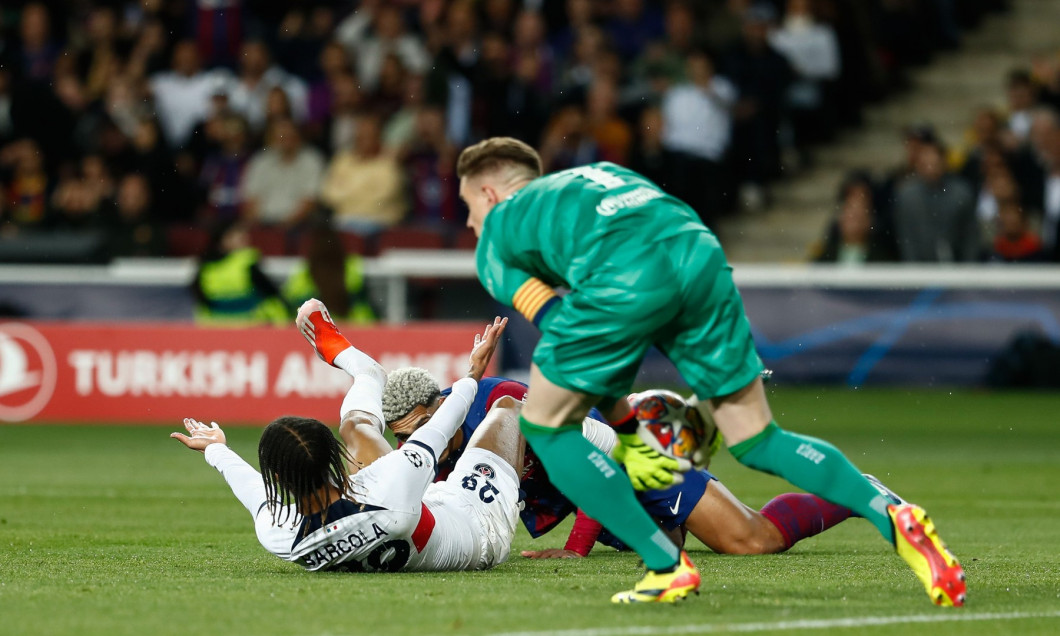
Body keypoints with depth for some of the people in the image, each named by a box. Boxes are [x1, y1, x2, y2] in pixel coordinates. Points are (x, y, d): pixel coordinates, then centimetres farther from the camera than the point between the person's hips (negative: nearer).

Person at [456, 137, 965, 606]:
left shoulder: (494, 243, 26)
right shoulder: (594, 173, 41)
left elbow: (557, 326, 16)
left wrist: (627, 435, 18)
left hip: (623, 278, -5)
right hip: (700, 255, 5)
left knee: (545, 424, 15)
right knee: (756, 441, 13)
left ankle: (666, 566, 6)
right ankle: (894, 519, -8)